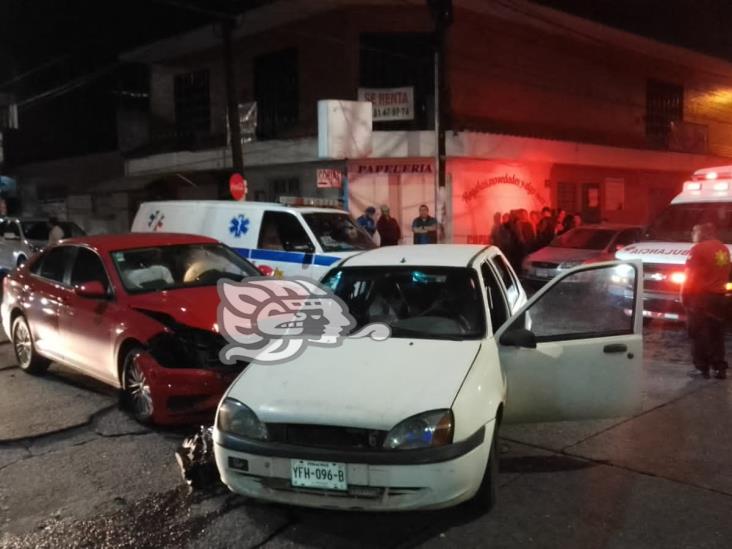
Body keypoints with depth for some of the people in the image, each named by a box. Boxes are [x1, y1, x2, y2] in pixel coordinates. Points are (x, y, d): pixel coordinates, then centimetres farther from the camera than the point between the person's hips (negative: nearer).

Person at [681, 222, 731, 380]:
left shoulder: (699, 248, -11)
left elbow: (690, 275, -13)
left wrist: (683, 294, -5)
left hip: (699, 296, -7)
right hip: (718, 296, 7)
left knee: (699, 334, 0)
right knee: (716, 334, 11)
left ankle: (702, 368, 2)